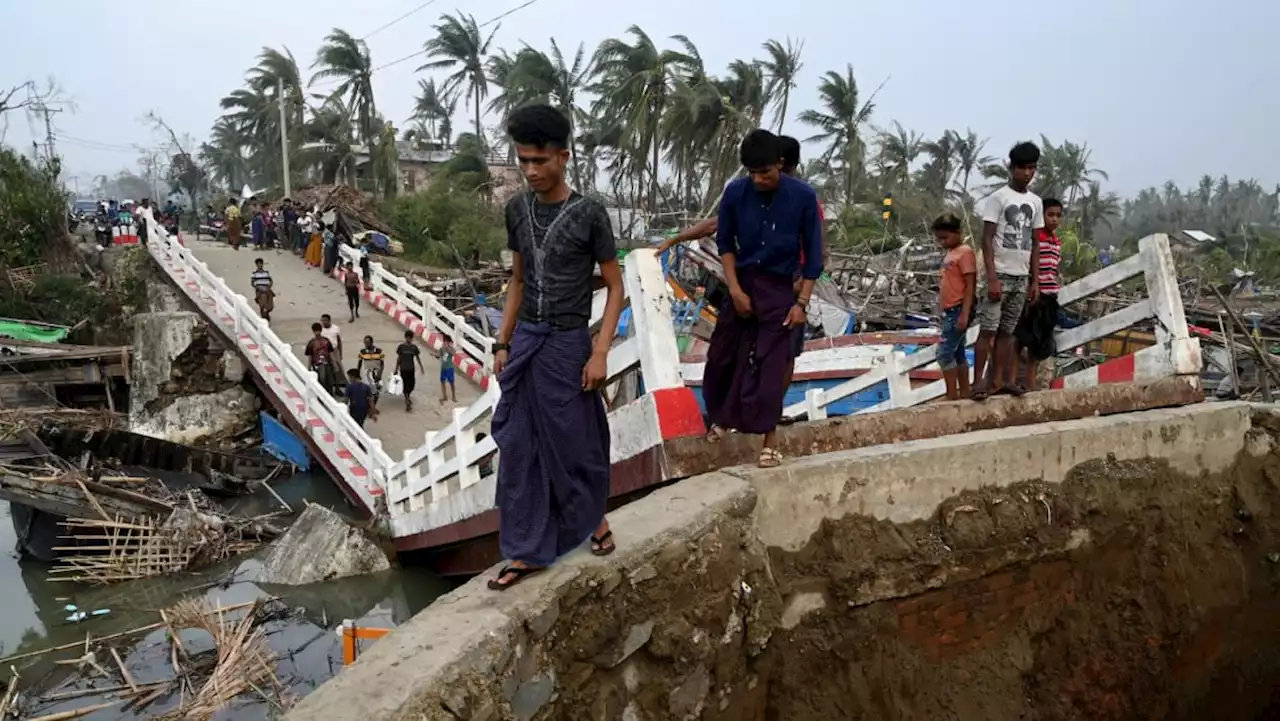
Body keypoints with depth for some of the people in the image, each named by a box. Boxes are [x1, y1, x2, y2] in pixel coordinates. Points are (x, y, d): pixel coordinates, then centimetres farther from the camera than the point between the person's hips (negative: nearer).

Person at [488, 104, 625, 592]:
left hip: (567, 345, -5)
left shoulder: (588, 214, -11)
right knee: (518, 448, 7)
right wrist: (503, 344, 11)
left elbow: (614, 287, -6)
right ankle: (526, 552, 18)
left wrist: (600, 353, -13)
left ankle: (594, 517, 37)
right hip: (524, 342, 5)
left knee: (575, 442, 9)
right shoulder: (516, 210, 4)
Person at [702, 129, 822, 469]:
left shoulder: (803, 197, -13)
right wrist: (735, 289, -7)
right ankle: (721, 416, 35)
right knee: (722, 355, 10)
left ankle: (770, 440, 3)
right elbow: (725, 242, 2)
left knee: (770, 365, -4)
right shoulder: (735, 193, -8)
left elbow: (813, 253, -6)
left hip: (779, 289, -3)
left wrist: (802, 302, -10)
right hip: (742, 284, 3)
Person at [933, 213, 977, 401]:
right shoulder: (950, 253, 15)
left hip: (958, 311, -9)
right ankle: (964, 394, 16)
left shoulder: (965, 252, -12)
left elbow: (970, 285, -16)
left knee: (944, 353, -10)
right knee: (957, 354, 11)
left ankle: (952, 396, -4)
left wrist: (964, 314, -21)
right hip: (949, 311, 9)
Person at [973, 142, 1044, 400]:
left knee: (1007, 331, 7)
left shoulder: (1036, 202, 11)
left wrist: (1035, 280, 10)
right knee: (988, 329, -7)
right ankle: (979, 381, -5)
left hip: (1022, 276, 6)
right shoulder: (998, 198, -6)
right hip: (1001, 273, -6)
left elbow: (1034, 243, 15)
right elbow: (987, 239, -10)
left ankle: (998, 380, 11)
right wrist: (992, 278, -16)